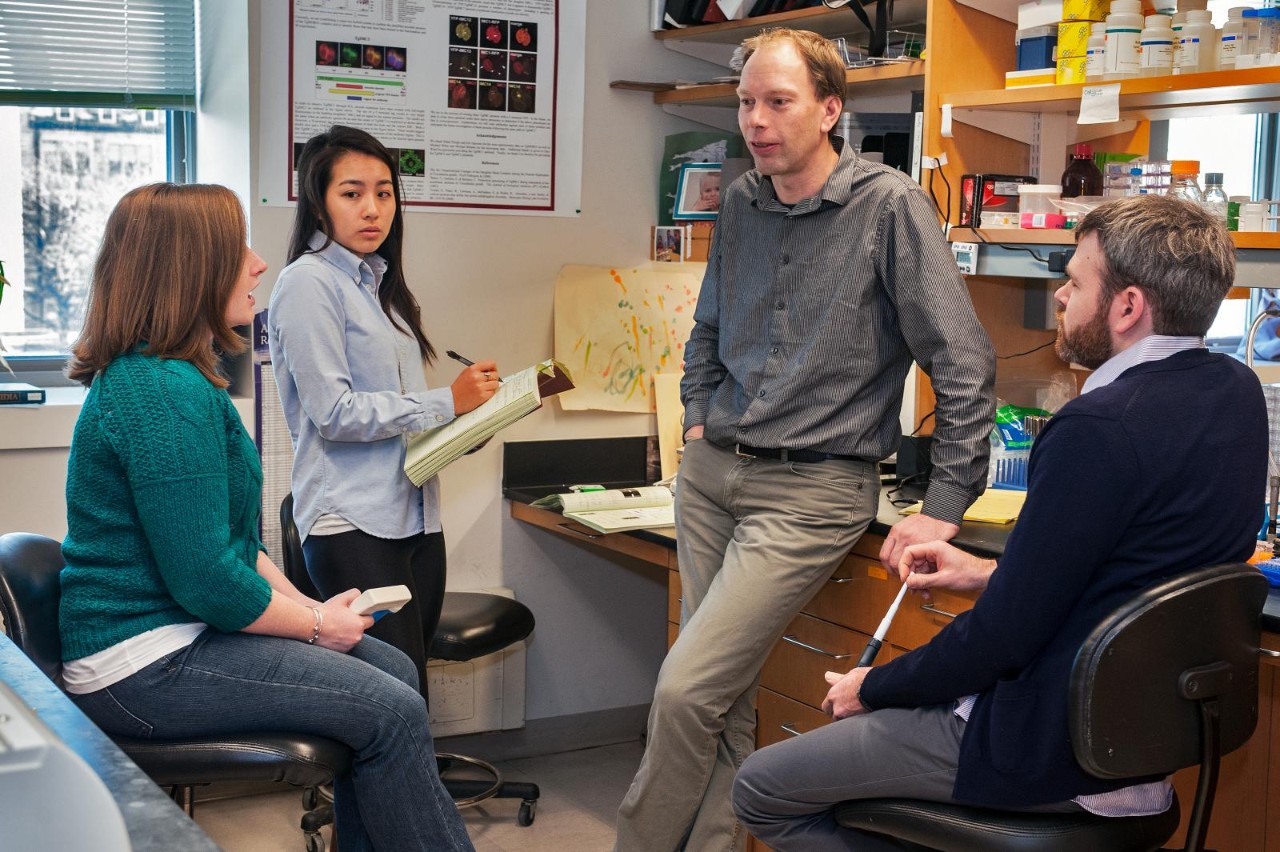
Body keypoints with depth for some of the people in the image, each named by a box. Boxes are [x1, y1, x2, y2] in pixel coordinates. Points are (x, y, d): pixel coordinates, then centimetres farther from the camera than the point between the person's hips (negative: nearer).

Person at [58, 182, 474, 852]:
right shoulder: (164, 394, -23)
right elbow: (207, 580, -24)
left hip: (178, 629, 11)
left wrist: (302, 603, 6)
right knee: (393, 714, -13)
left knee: (392, 669, 9)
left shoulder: (157, 376, 12)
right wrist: (314, 625, -10)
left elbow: (231, 538, 17)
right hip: (143, 666, -11)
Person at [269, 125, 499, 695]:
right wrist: (448, 402, -12)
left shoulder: (380, 283, 20)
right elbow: (334, 412, -14)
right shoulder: (308, 282, -7)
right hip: (353, 522, -9)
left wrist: (466, 425, 8)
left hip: (415, 514, 9)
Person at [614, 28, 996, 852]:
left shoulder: (890, 205, -11)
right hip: (712, 473, 6)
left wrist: (946, 506, -14)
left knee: (686, 690, -11)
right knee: (724, 693, 9)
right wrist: (701, 417, 13)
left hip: (813, 490, -6)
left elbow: (964, 360, -13)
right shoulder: (741, 203, 9)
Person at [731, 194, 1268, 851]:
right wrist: (990, 573, 12)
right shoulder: (1234, 390, 2)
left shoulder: (1098, 427, -28)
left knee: (760, 789, 1)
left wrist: (872, 689, -6)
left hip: (1050, 748, -10)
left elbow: (1004, 636, -22)